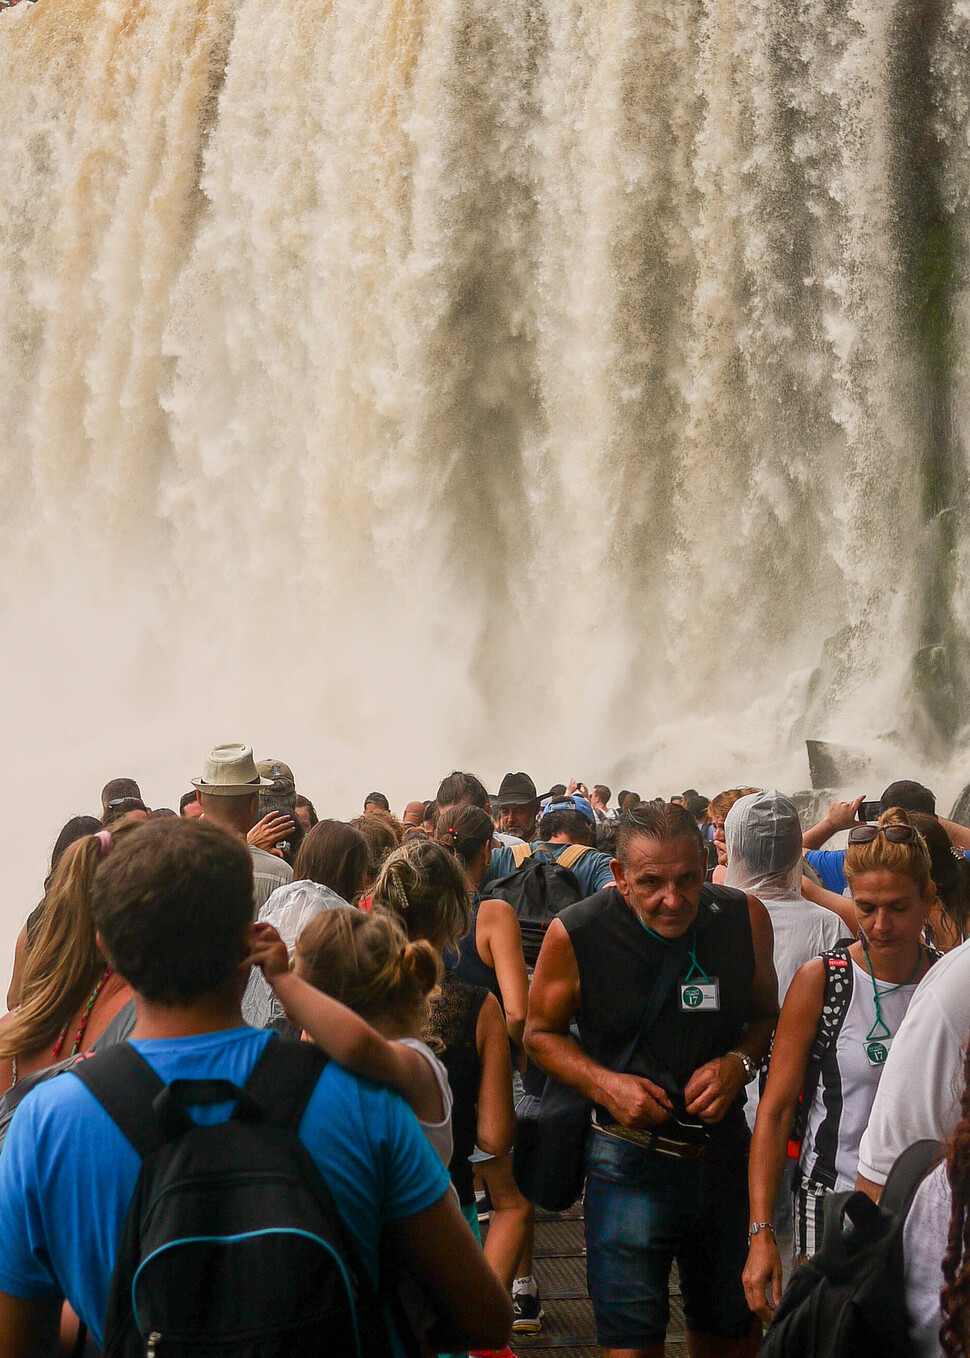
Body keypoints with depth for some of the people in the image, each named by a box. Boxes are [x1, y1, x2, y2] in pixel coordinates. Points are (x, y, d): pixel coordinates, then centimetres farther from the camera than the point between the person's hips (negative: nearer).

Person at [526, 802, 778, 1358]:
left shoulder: (745, 918, -7)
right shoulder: (575, 935, -15)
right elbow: (540, 1032, 1)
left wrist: (738, 1063, -12)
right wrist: (603, 1083, -15)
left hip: (725, 1151, 3)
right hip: (629, 1160, -3)